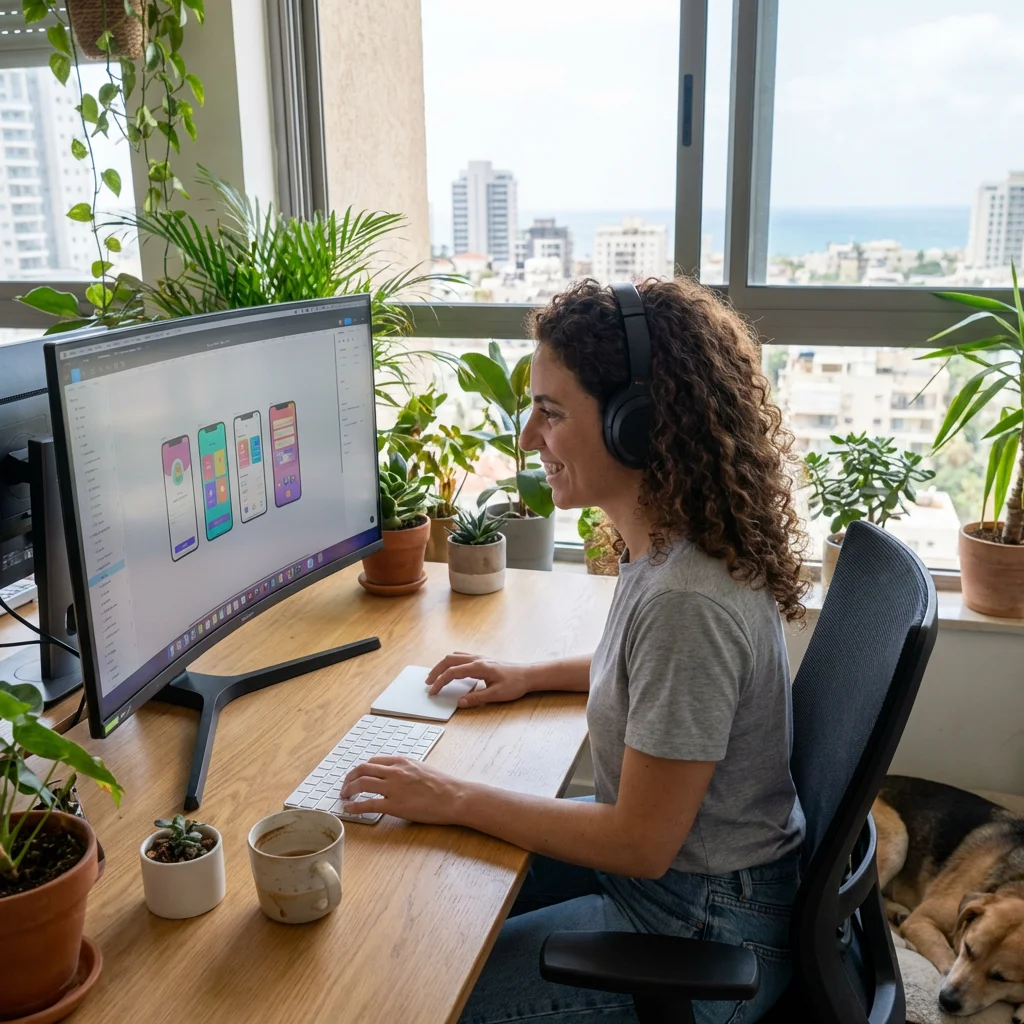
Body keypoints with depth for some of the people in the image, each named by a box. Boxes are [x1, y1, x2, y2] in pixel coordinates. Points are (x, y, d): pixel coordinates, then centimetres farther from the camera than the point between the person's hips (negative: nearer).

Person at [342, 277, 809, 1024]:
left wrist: (457, 800, -18)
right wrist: (533, 676, 10)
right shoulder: (671, 544, -4)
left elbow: (640, 843, -25)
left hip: (699, 933, -8)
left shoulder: (688, 601, -33)